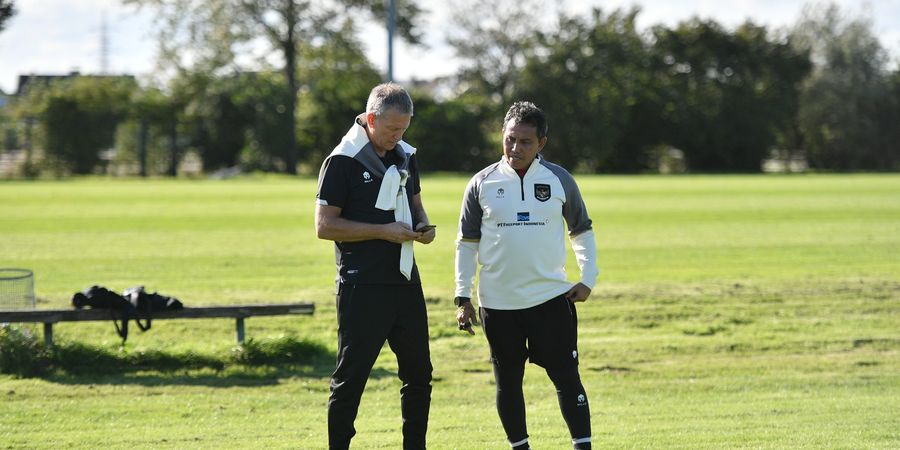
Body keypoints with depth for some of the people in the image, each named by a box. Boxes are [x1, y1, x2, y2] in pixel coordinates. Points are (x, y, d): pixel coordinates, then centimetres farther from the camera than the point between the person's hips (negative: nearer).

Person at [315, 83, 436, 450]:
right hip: (363, 287, -7)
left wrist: (422, 225, 2)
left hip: (405, 281, 7)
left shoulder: (405, 156, 12)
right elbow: (325, 226, -12)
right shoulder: (343, 161, -10)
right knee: (351, 375, -4)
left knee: (418, 371, 10)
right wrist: (384, 231, -18)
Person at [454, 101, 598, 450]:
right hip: (498, 303, 1)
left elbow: (581, 231, 12)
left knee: (566, 378, -3)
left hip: (552, 299, -1)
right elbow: (467, 243, 6)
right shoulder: (482, 184, 1)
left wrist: (587, 278, 1)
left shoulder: (559, 180, 1)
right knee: (508, 382, 9)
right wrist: (463, 297, 1)